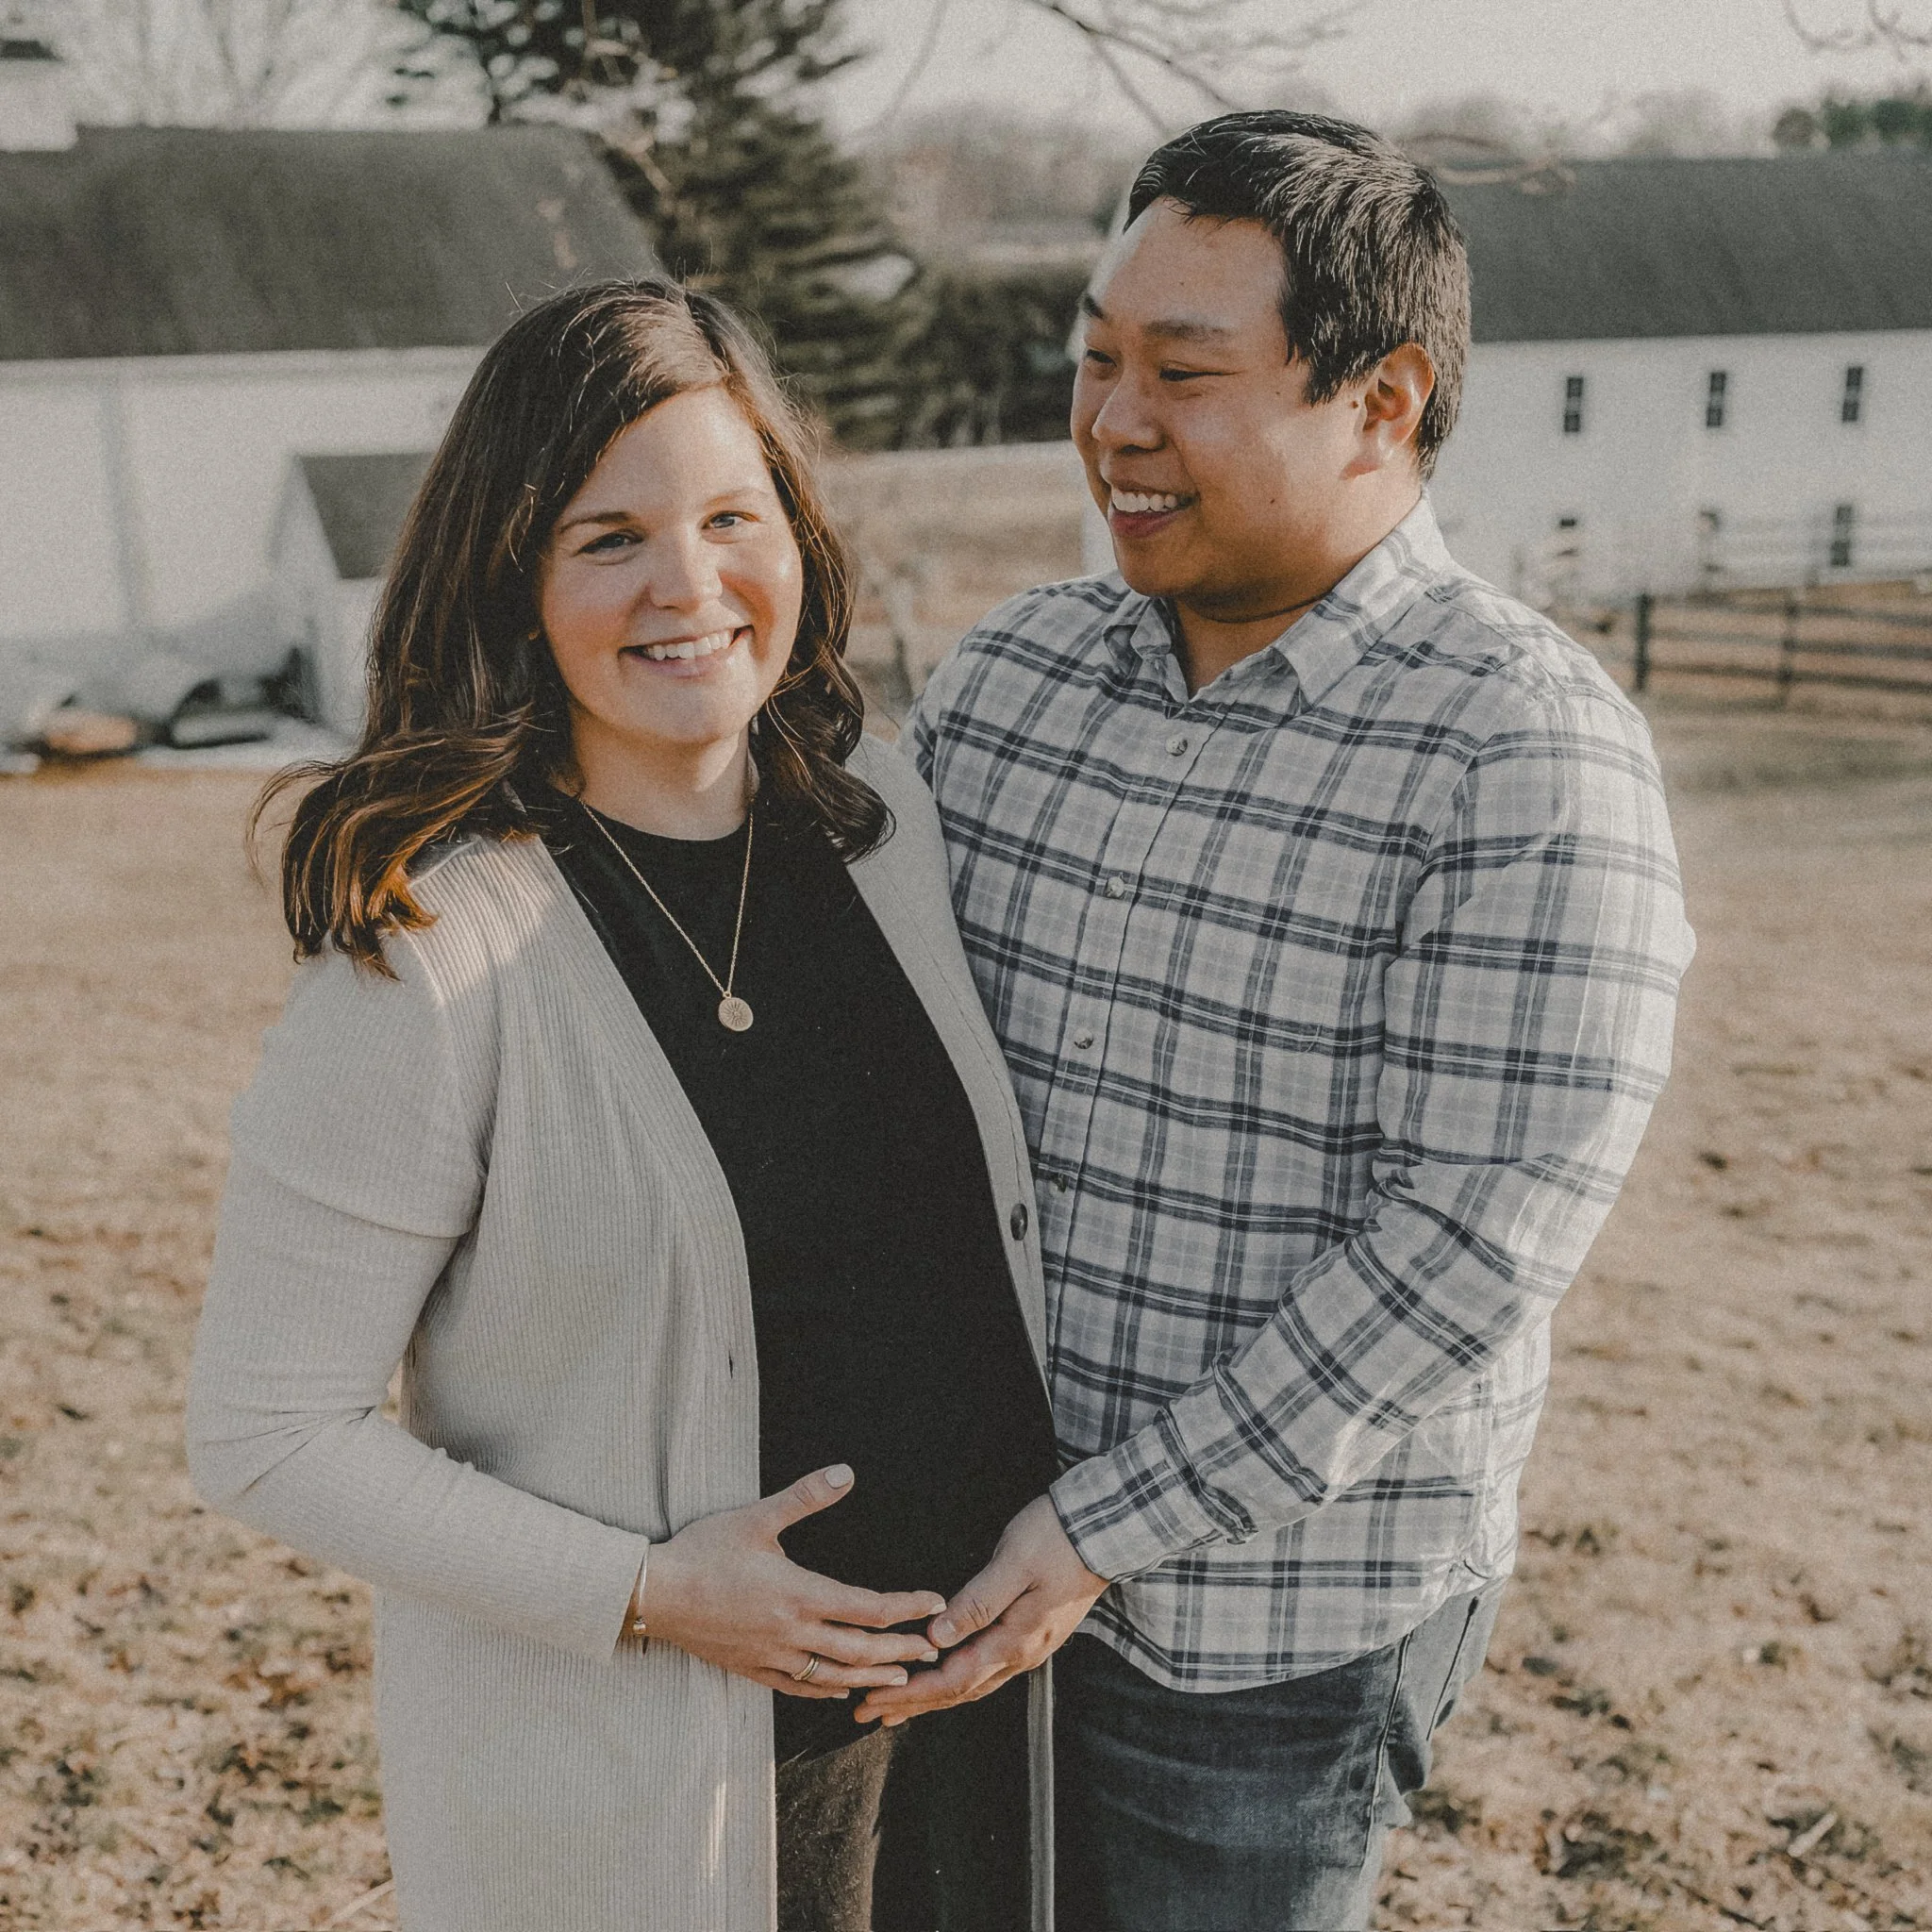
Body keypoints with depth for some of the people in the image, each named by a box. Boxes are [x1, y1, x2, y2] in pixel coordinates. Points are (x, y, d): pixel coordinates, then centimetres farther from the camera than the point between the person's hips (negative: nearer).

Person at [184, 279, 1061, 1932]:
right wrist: (643, 1594, -19)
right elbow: (268, 1434, -16)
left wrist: (1063, 1530, 3)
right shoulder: (427, 950, -21)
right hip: (633, 1759, -5)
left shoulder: (879, 818, -3)